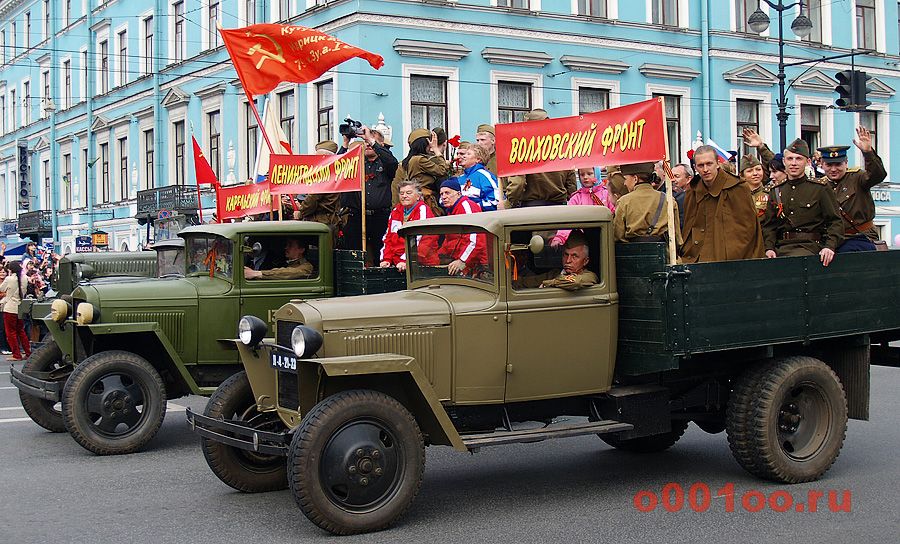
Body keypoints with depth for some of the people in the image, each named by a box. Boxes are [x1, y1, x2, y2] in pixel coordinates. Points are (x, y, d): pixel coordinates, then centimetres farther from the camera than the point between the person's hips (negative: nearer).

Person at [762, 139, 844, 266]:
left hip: (809, 245, -4)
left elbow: (836, 222, 1)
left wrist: (830, 246, -15)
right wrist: (769, 248, -4)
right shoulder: (776, 191, 15)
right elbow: (769, 225, 13)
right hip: (780, 247, 4)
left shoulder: (820, 188, 4)